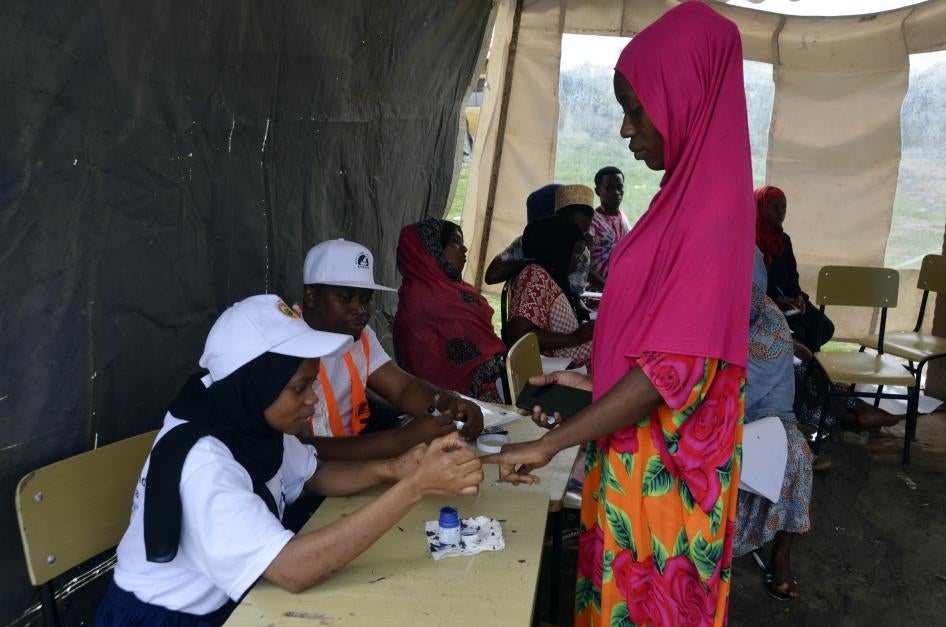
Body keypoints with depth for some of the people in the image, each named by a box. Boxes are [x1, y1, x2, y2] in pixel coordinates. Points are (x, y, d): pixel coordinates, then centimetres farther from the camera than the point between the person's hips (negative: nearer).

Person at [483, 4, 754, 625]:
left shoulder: (712, 207, -22)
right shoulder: (692, 191, 6)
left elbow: (674, 368, -27)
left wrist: (549, 444, -24)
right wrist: (587, 381, 13)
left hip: (665, 462, -8)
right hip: (639, 446, 8)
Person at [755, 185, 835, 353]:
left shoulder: (783, 239, 15)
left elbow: (791, 275, 16)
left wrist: (798, 296, -5)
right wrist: (774, 298, -23)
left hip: (785, 298, 7)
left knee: (825, 327, -8)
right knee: (796, 332, -27)